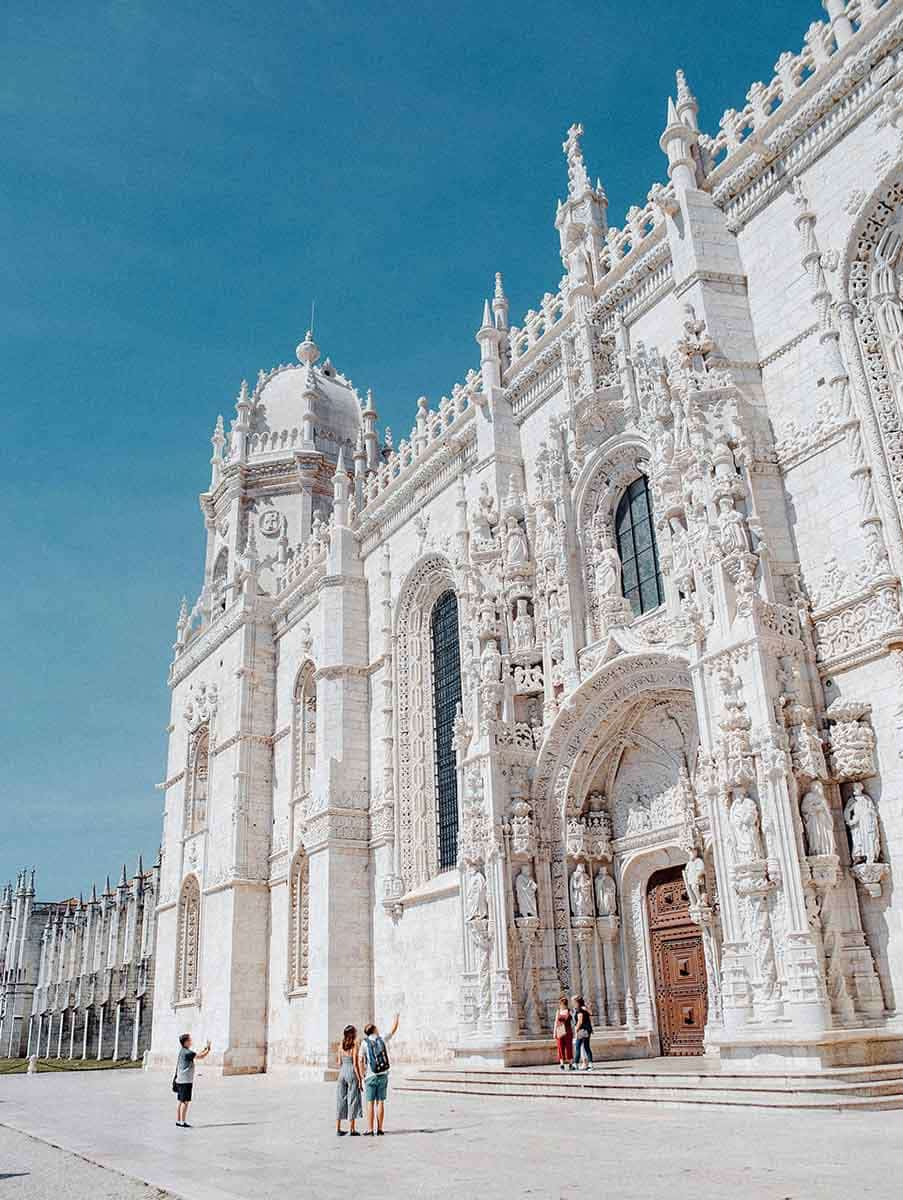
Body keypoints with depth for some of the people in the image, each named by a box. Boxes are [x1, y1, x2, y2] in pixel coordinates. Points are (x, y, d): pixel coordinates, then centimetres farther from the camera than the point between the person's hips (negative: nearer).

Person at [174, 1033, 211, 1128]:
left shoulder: (182, 1051, 12)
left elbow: (197, 1054, 18)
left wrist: (206, 1048, 14)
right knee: (185, 1101, -4)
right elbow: (201, 1056, -17)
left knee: (180, 1101, 13)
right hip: (186, 1081, -10)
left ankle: (178, 1121, 18)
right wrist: (208, 1048, -6)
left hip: (180, 1080, 10)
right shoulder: (187, 1052, -17)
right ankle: (183, 1123, -2)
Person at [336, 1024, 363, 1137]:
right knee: (352, 1101, 2)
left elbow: (339, 1063, 8)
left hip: (342, 1073, 5)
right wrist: (360, 1080, -10)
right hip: (352, 1073, -5)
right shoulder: (355, 1046, -10)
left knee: (341, 1100, 10)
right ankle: (351, 1130, 3)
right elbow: (355, 1064, -14)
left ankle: (338, 1129, 13)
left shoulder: (341, 1046, 6)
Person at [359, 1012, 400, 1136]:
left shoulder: (364, 1043, -5)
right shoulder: (382, 1040, 2)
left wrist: (362, 1076, -1)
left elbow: (361, 1061, -9)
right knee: (380, 1102, 6)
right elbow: (394, 1029, 16)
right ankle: (379, 1129, 5)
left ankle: (370, 1130, -1)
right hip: (383, 1076, 2)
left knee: (370, 1103, 2)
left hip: (371, 1076, -2)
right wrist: (396, 1016, 30)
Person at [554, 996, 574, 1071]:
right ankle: (562, 1064, 5)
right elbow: (556, 1022, 10)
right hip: (560, 1032, 2)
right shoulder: (558, 1012, 7)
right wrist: (555, 1032, 7)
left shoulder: (569, 1011, 0)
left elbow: (572, 1023, 1)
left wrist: (573, 1032, -3)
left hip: (568, 1032, -2)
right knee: (561, 1048, 0)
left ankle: (570, 1064, 7)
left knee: (569, 1047, -1)